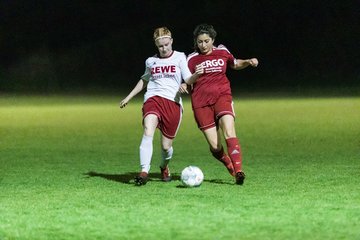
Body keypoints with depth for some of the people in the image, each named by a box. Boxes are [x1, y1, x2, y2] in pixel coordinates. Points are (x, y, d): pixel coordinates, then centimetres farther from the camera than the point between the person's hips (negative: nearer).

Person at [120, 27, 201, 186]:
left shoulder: (179, 57, 8)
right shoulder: (151, 61, 16)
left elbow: (188, 79, -1)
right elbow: (144, 80, 33)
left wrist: (198, 73, -24)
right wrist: (128, 97, 32)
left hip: (173, 102, -1)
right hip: (153, 99, 1)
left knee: (166, 145, 2)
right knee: (148, 132, -27)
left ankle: (164, 167, 36)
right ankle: (144, 171, -31)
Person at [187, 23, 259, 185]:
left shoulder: (222, 52, 10)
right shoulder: (192, 59, 6)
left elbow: (235, 64, 30)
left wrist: (248, 62, 11)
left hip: (222, 97, 0)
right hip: (201, 102, 0)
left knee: (229, 134, -25)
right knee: (215, 147, -5)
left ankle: (238, 171, -31)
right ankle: (230, 165, 25)